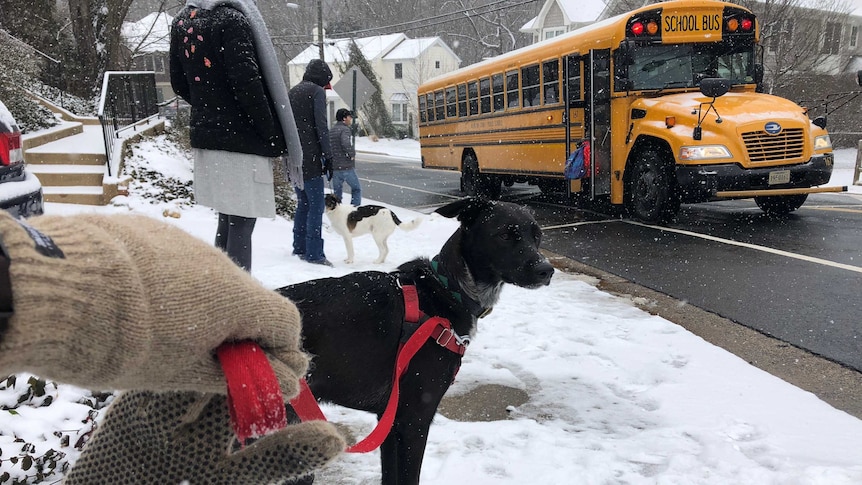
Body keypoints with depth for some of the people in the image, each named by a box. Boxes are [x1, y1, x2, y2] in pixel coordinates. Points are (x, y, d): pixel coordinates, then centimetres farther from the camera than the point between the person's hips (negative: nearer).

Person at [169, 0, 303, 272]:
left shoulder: (181, 22, 12)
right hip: (241, 139, -8)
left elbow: (179, 83, 16)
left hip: (204, 136, 8)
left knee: (227, 220, 16)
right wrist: (272, 133, -13)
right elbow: (245, 82, -20)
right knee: (241, 224, -5)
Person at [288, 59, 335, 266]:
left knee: (303, 203, 15)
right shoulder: (317, 91, -5)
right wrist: (328, 156, -10)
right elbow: (321, 127, -12)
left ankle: (299, 247, 17)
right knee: (316, 205, -6)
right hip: (309, 158, -8)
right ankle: (314, 253, -8)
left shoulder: (292, 92, 18)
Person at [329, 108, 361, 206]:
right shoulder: (345, 129, -11)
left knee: (337, 192, 13)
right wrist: (352, 155, -14)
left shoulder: (331, 131, 14)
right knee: (356, 189, 8)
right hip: (346, 167, -7)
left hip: (334, 167, 7)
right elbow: (346, 144, -29)